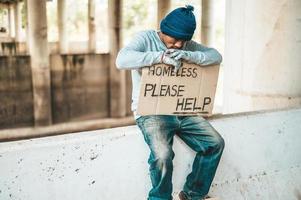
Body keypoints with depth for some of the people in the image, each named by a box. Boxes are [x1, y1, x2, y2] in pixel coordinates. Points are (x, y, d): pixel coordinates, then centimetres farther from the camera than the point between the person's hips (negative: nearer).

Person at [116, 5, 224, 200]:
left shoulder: (187, 45, 9)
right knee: (163, 154, -29)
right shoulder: (145, 38, -7)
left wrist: (189, 55, -21)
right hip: (151, 112, -6)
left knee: (215, 143, -3)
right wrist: (161, 56, -30)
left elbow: (216, 56, -2)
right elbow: (122, 60, -26)